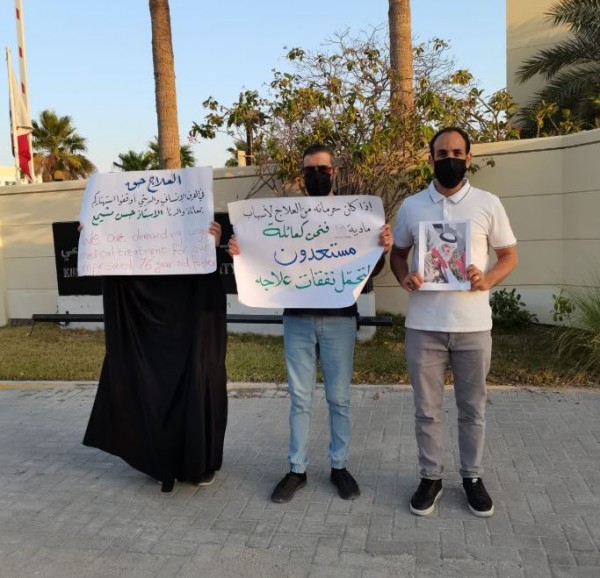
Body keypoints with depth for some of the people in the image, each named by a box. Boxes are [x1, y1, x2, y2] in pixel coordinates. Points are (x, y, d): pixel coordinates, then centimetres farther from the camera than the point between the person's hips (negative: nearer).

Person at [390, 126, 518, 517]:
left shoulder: (489, 204, 1)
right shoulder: (411, 206, 4)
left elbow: (510, 255, 7)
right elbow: (397, 254, 14)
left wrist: (487, 280, -13)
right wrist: (404, 277, -9)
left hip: (473, 325, 0)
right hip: (424, 326, 1)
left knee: (473, 408, 13)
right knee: (427, 409, 10)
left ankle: (473, 477, 30)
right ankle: (431, 477, 26)